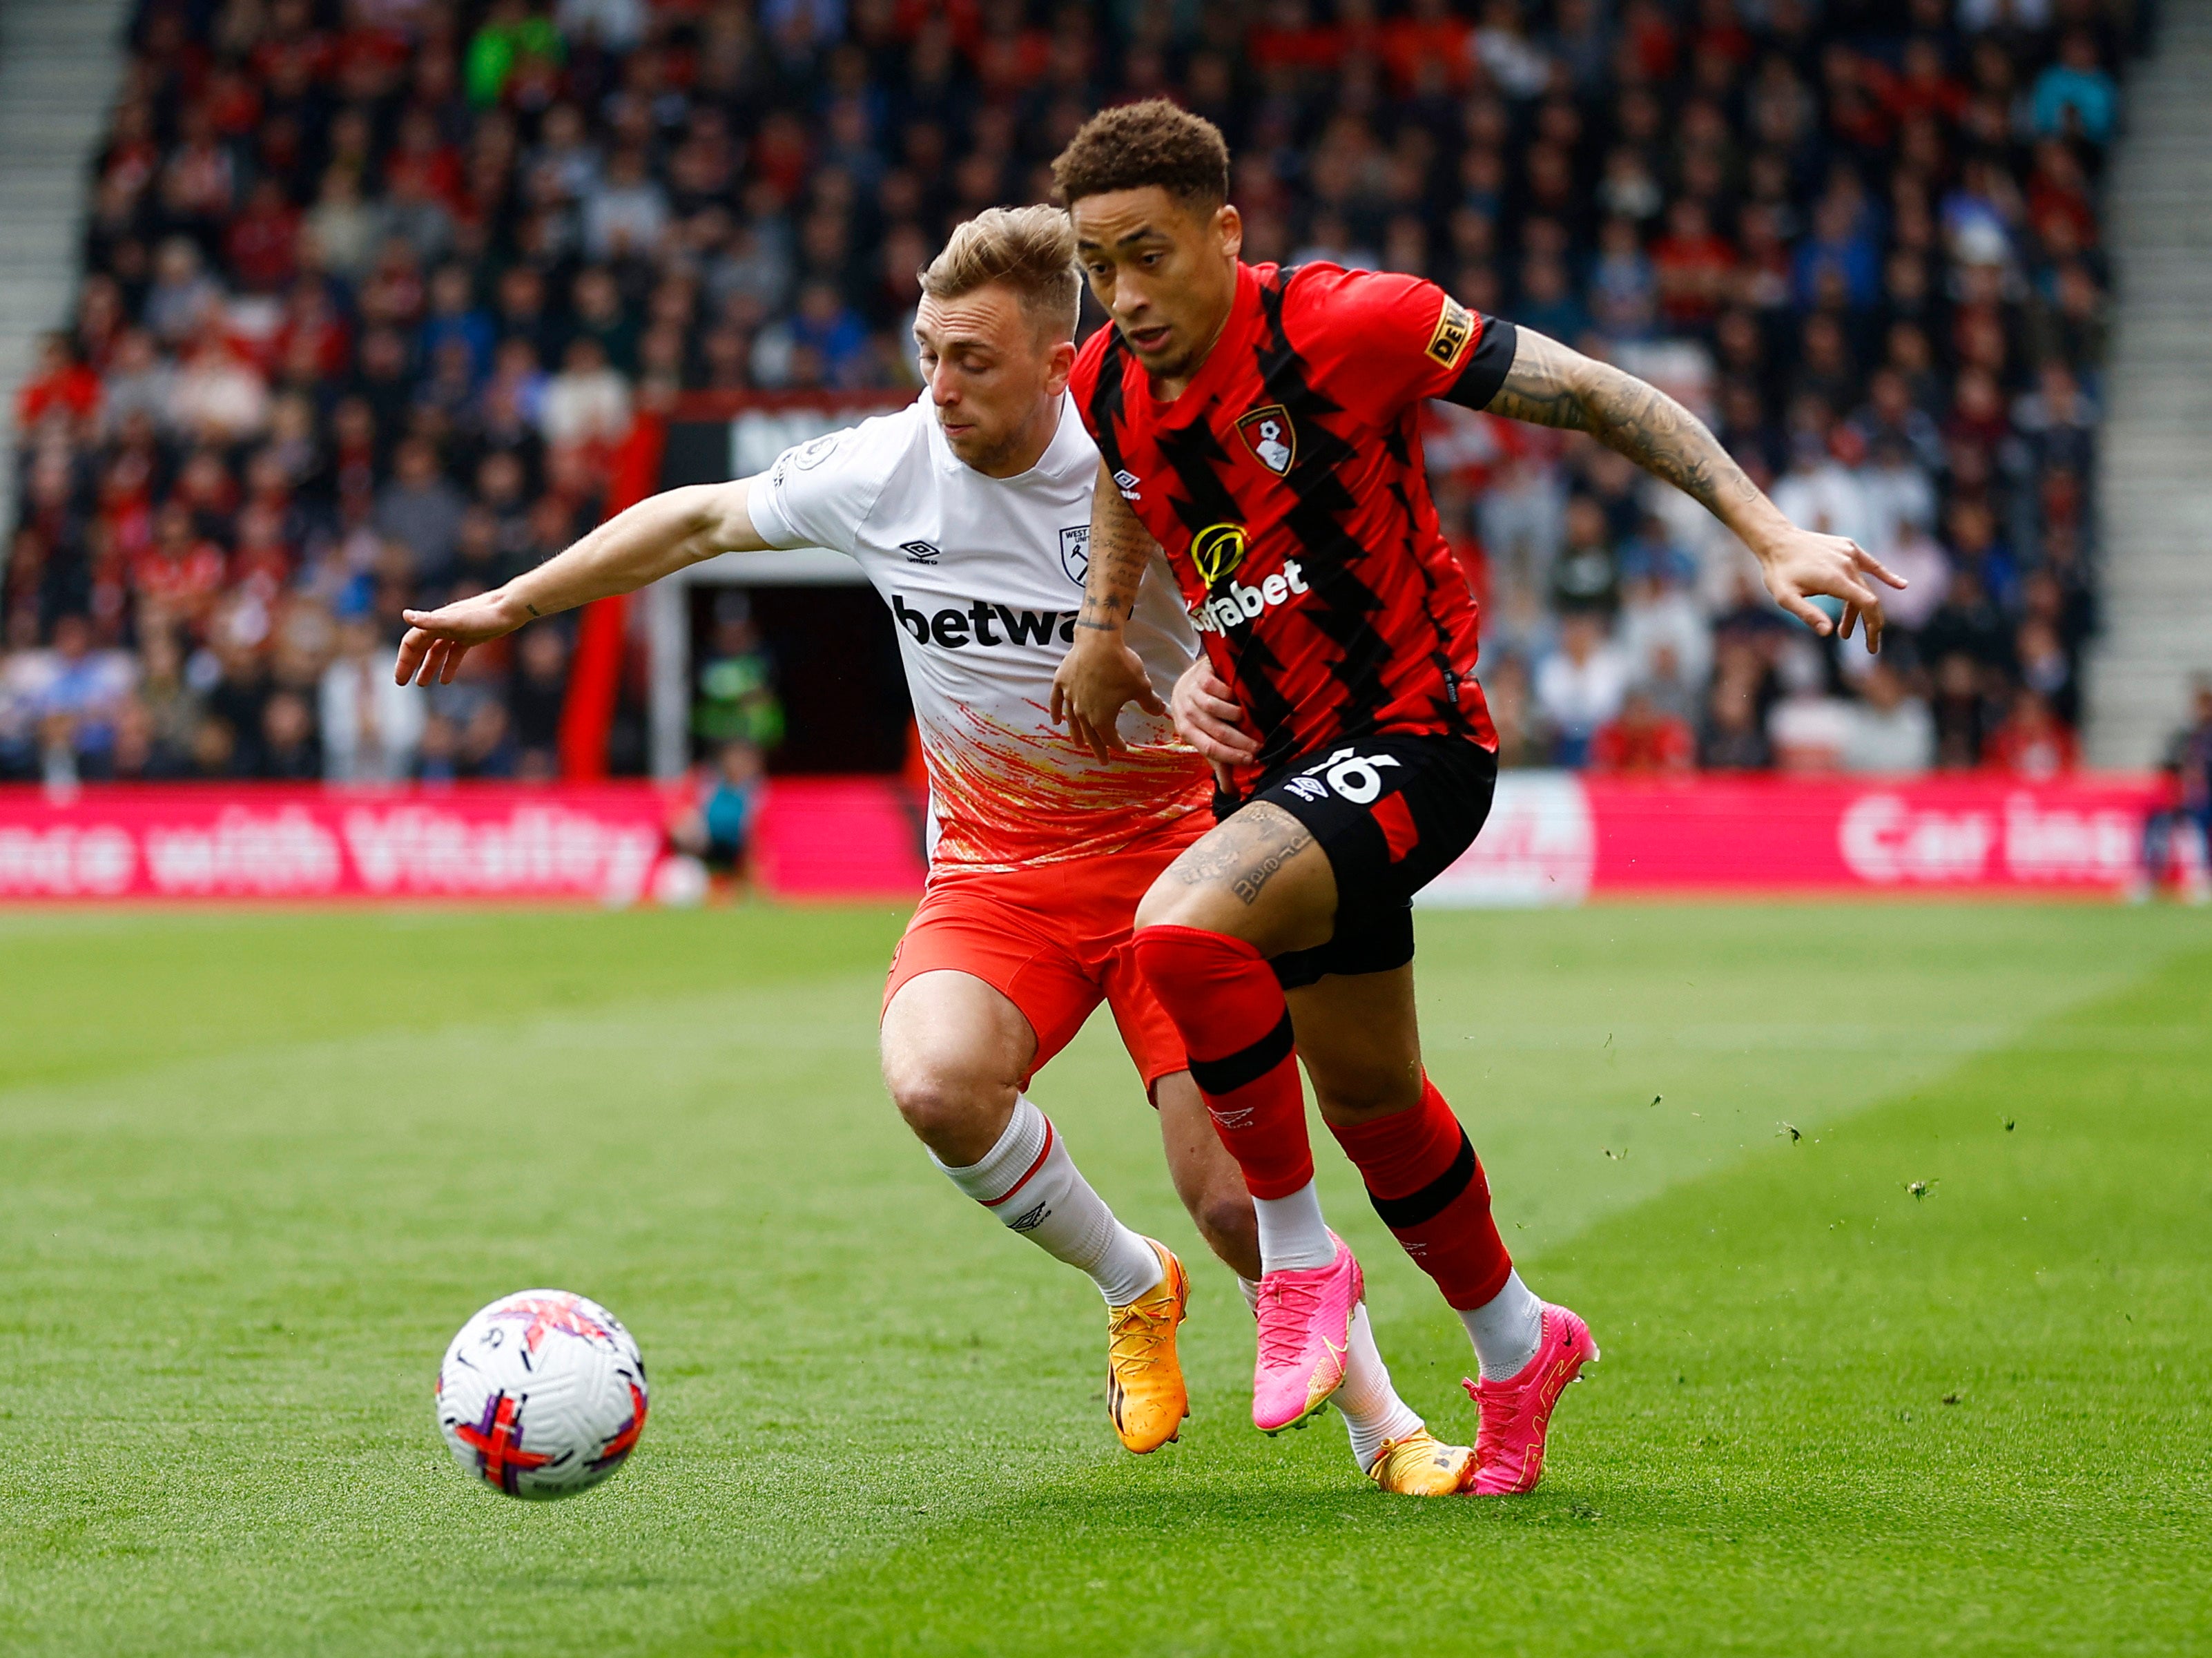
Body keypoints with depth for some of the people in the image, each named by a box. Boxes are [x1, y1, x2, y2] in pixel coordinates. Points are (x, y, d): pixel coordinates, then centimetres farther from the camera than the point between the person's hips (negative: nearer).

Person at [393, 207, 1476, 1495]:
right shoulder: (882, 472, -7)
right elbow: (700, 520, 9)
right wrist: (509, 606, 17)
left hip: (1166, 849, -2)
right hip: (992, 870, 2)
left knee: (1232, 1195, -14)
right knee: (937, 1081, -29)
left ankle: (1387, 1431, 10)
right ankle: (1131, 1285, -1)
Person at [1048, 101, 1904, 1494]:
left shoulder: (1349, 325, -19)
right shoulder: (1108, 387, -1)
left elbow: (1593, 396, -13)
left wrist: (1771, 536, -18)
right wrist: (1136, 653, 2)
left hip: (1411, 741, -7)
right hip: (1279, 764, 7)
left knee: (1184, 930, -31)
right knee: (1365, 1098, 19)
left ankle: (1301, 1260, -11)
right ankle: (1517, 1346, 43)